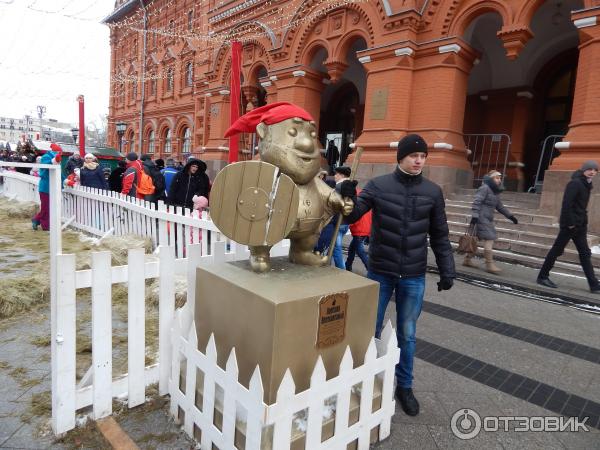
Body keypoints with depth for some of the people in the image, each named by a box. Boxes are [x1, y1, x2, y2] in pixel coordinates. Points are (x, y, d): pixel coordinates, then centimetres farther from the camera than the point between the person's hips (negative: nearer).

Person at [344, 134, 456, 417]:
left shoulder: (433, 192, 1)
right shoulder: (378, 186, -5)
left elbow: (440, 236, 7)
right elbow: (351, 217, -9)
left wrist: (447, 271, 4)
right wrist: (346, 198, -29)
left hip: (414, 277, 1)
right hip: (379, 273, -1)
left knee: (407, 334, 14)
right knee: (371, 330, 12)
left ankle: (404, 386, 33)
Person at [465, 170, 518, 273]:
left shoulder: (495, 191, 19)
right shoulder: (484, 188, -10)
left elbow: (500, 206, 26)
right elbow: (476, 202, -18)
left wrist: (510, 216, 24)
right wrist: (474, 216, -25)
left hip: (488, 219, 9)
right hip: (482, 218, -9)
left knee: (476, 238, 11)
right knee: (489, 239, -11)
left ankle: (467, 259, 17)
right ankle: (490, 265, -9)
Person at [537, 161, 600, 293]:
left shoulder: (587, 184, 13)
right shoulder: (575, 183, -13)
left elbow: (581, 206, 16)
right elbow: (567, 203, -21)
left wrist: (583, 220, 9)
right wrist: (569, 222, -22)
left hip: (580, 224, 9)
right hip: (570, 224, -9)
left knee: (585, 253, 10)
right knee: (557, 249, -1)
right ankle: (542, 276, 10)